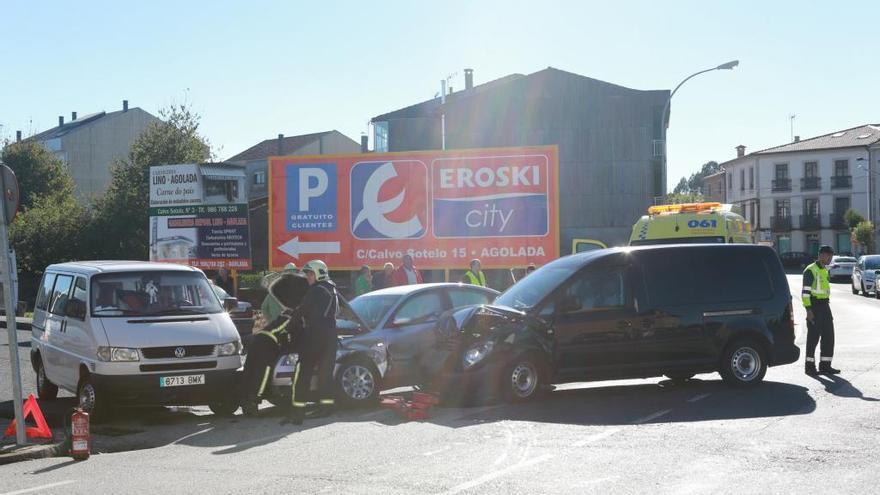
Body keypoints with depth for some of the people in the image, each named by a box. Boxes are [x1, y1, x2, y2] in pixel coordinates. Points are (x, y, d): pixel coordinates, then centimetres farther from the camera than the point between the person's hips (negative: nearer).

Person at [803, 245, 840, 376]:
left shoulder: (825, 270, 17)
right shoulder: (810, 270, -11)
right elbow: (805, 292, -15)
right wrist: (808, 310, -21)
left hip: (825, 306, 8)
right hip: (814, 306, -8)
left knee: (828, 337, 7)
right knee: (813, 337, -4)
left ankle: (825, 365, 14)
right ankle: (810, 366, 4)